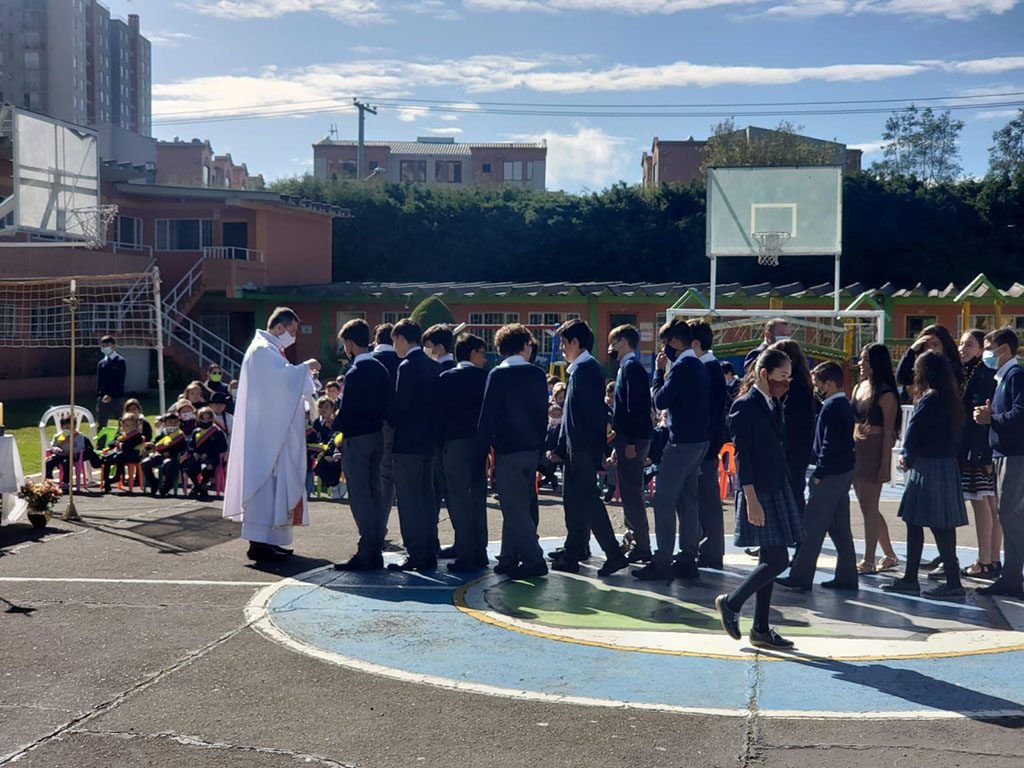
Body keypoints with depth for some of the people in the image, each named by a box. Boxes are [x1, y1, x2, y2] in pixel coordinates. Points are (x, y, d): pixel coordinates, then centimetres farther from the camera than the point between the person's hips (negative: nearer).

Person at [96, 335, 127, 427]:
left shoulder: (120, 361, -1)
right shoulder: (101, 363, 10)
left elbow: (120, 381, -9)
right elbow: (99, 382, 11)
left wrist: (111, 395, -17)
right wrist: (99, 398, 3)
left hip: (117, 398, -4)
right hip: (103, 398, 4)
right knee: (100, 426, 0)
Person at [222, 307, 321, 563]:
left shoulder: (269, 349, 19)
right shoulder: (263, 350, -14)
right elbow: (285, 376, -27)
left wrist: (303, 373, 11)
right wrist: (306, 367, -12)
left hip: (273, 431, 11)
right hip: (266, 433, -11)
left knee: (273, 482, 12)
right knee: (265, 483, -9)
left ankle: (266, 540, 16)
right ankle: (259, 543, -7)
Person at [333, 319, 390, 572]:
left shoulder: (355, 373, -16)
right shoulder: (381, 369, 9)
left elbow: (346, 411, -18)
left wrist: (337, 428, -2)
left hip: (356, 438, -8)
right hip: (377, 436, 8)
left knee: (360, 496, -5)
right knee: (374, 493, 11)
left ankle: (366, 553, -5)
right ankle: (376, 551, 15)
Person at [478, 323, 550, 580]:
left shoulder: (498, 375, -9)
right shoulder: (537, 374, 4)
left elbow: (488, 414, -11)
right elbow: (542, 411, 8)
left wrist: (484, 447, -5)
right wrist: (539, 441, 15)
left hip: (507, 450, -5)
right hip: (531, 448, 5)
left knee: (514, 508, -2)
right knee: (519, 506, 13)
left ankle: (534, 560, -6)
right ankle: (510, 558, 19)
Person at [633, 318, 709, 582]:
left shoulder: (682, 365, -15)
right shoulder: (699, 365, 15)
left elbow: (660, 400, -14)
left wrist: (659, 371, -2)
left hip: (682, 441, -10)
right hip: (698, 440, 10)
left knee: (664, 500, -7)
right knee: (687, 500, 12)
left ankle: (662, 562, -7)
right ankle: (687, 559, 14)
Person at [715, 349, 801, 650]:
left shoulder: (774, 405, 14)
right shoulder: (745, 406, -11)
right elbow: (742, 456, -15)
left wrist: (784, 492, 15)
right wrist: (752, 500, -20)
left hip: (777, 491, 9)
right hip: (759, 493, -9)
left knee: (770, 561, 10)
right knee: (777, 560, -11)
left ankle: (761, 629, 17)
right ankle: (731, 603, 7)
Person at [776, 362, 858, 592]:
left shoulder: (831, 407, -15)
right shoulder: (845, 406, 14)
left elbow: (829, 445, -21)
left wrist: (819, 473, -16)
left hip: (830, 475, -10)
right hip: (845, 472, 10)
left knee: (813, 525, -5)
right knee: (840, 527, 12)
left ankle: (801, 576, -2)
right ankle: (846, 576, 16)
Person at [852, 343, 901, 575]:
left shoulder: (885, 394, -10)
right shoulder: (859, 388, 12)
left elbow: (889, 431, -12)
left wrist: (884, 463, -15)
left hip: (874, 451, -8)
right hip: (856, 450, 8)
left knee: (869, 507, -4)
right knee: (868, 507, 12)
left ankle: (868, 560, 2)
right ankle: (889, 555, 23)